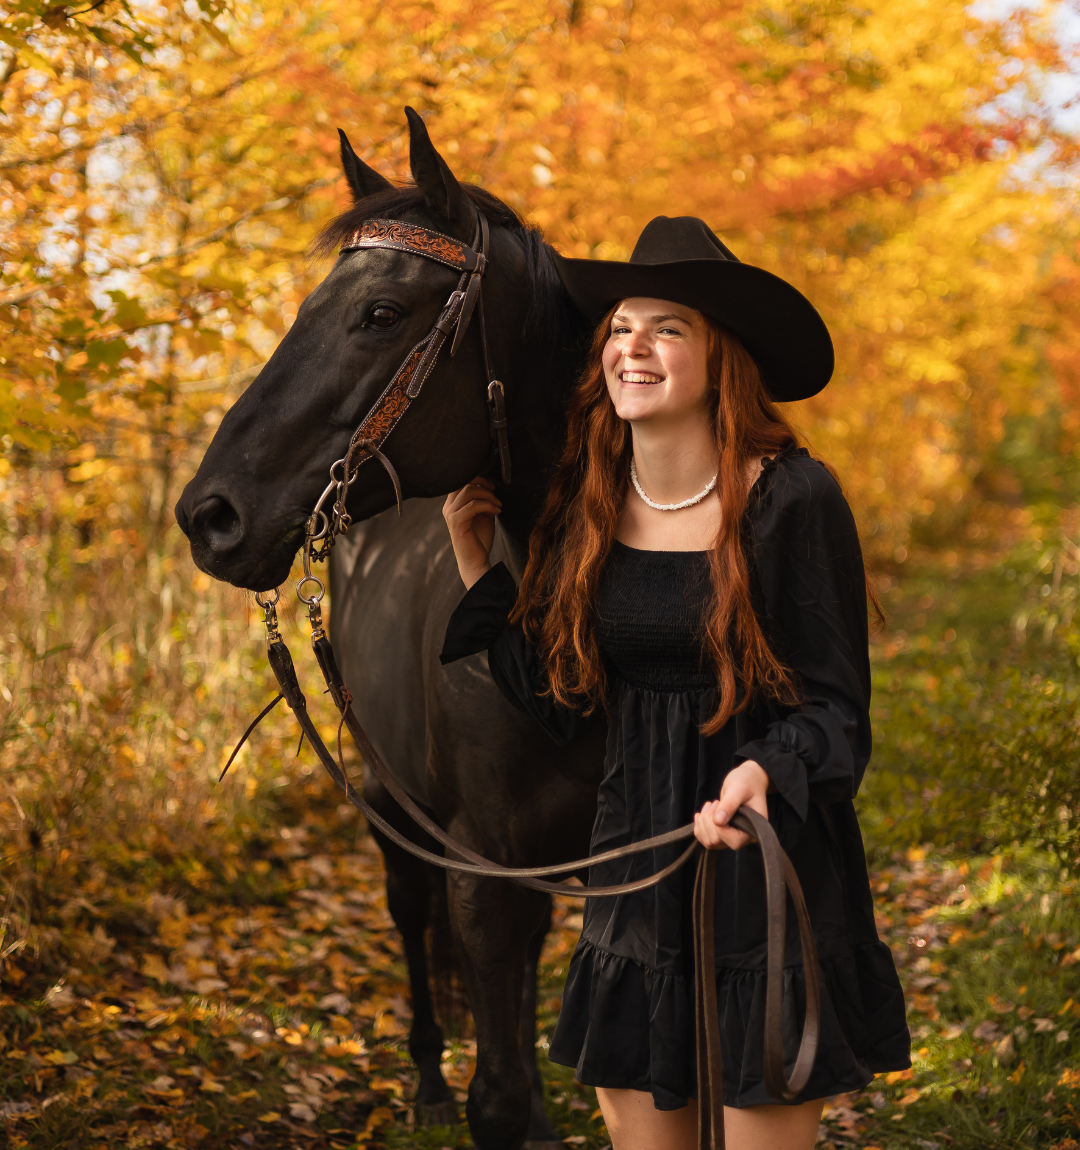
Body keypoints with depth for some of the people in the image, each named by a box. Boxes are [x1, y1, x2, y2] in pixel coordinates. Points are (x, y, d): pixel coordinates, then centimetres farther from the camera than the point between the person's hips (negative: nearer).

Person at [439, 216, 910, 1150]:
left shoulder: (794, 498, -12)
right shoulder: (587, 506, 4)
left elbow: (838, 705, -10)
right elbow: (561, 704, 6)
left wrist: (766, 774, -31)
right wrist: (477, 559, 5)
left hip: (774, 867, -5)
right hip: (633, 864, 5)